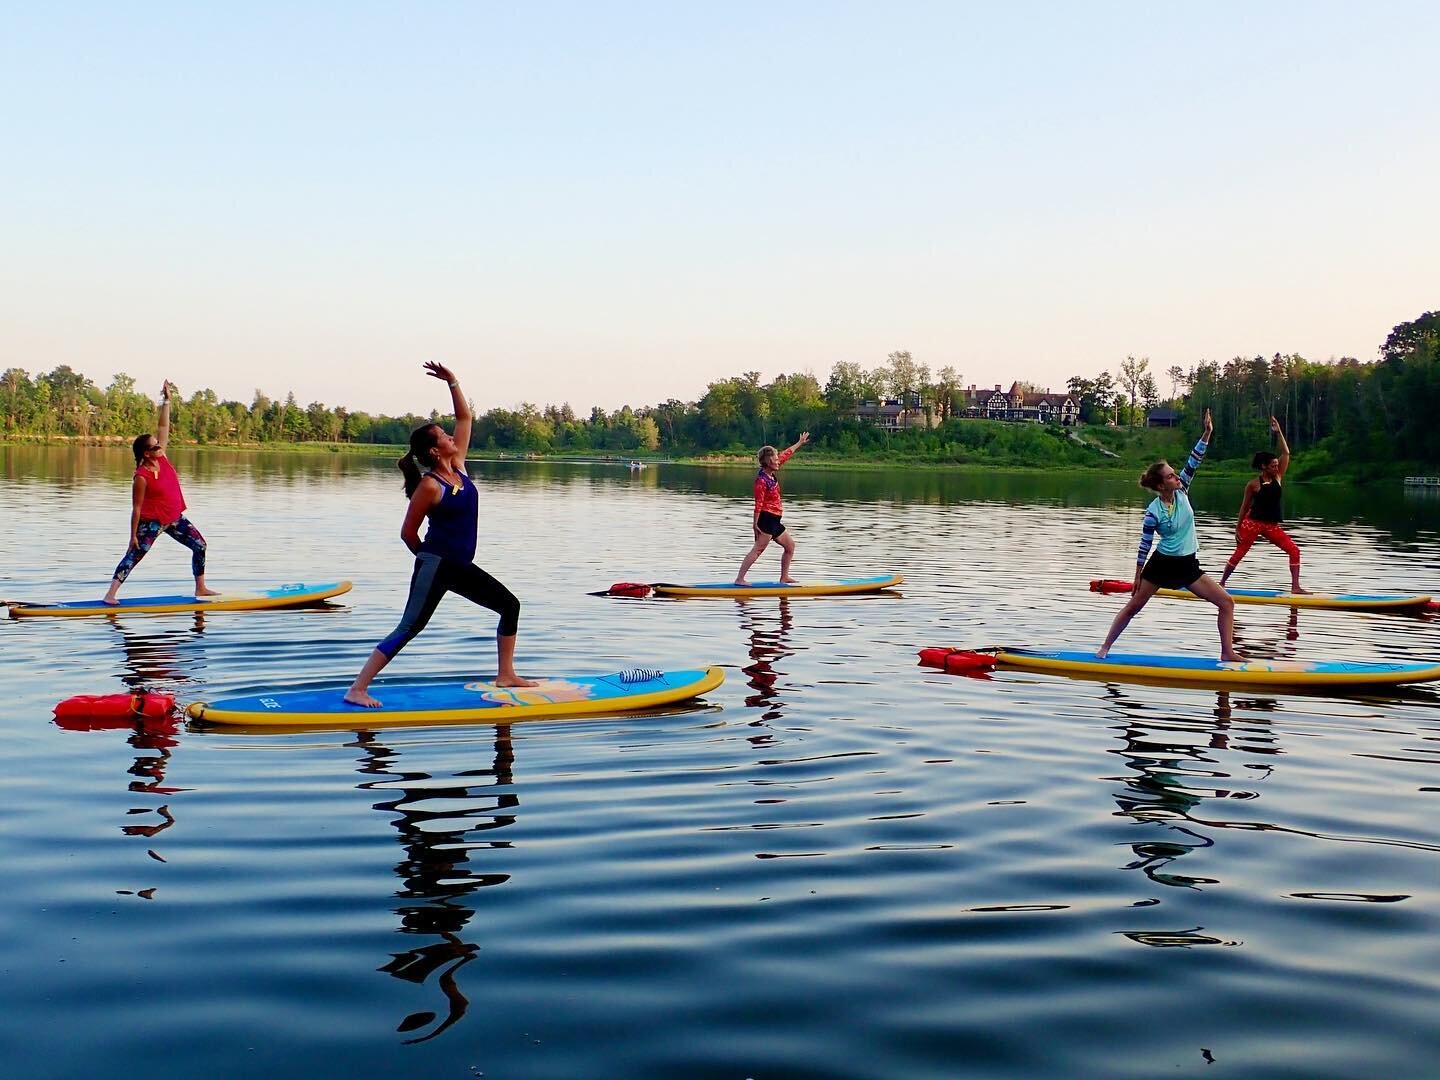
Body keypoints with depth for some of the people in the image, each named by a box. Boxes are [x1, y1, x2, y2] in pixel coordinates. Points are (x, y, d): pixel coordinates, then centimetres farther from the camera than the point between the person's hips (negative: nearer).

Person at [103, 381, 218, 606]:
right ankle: (111, 594, -10)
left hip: (175, 518, 8)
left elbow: (163, 428, 1)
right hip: (152, 522, -8)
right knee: (133, 556, -9)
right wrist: (133, 535, -16)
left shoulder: (161, 458, -3)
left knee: (200, 545, 7)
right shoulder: (141, 477, -21)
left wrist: (166, 401, -3)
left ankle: (200, 588, 16)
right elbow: (136, 508, -17)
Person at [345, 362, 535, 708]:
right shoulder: (429, 486, -15)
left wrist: (452, 382, 4)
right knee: (409, 628, -12)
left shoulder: (458, 467, 6)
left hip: (460, 567, 8)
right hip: (435, 566, -8)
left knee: (510, 605, 10)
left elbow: (465, 418, 12)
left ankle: (506, 675, 17)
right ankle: (357, 689, -11)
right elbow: (408, 533, -8)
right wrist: (430, 556, 7)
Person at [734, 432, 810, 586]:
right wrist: (755, 524, -22)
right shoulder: (762, 480, -16)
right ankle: (739, 579, -19)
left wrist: (800, 443, 31)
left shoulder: (771, 474, 10)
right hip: (766, 518, -10)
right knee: (758, 549, -14)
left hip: (774, 521, 10)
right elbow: (758, 504, -20)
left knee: (790, 545, 17)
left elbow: (786, 454, 22)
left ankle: (784, 577, 22)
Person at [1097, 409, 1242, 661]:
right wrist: (1137, 577, -4)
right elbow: (1144, 545, -9)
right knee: (1132, 607, 4)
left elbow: (1193, 463, -12)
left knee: (1226, 602, -4)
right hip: (1162, 564, -5)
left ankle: (1227, 652, -1)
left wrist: (1207, 434, -23)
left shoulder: (1181, 492, -3)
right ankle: (1105, 647, 16)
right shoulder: (1153, 512, -16)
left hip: (1188, 565, 5)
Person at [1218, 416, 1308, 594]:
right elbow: (1245, 507, 1)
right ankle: (1221, 583, 14)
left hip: (1271, 526, 5)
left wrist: (1278, 432, -5)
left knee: (1294, 551, -7)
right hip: (1252, 522, -5)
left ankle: (1295, 587, -5)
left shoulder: (1277, 477, 5)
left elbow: (1286, 453, 0)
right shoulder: (1253, 484, -7)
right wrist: (1238, 528, 0)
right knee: (1239, 554, 0)